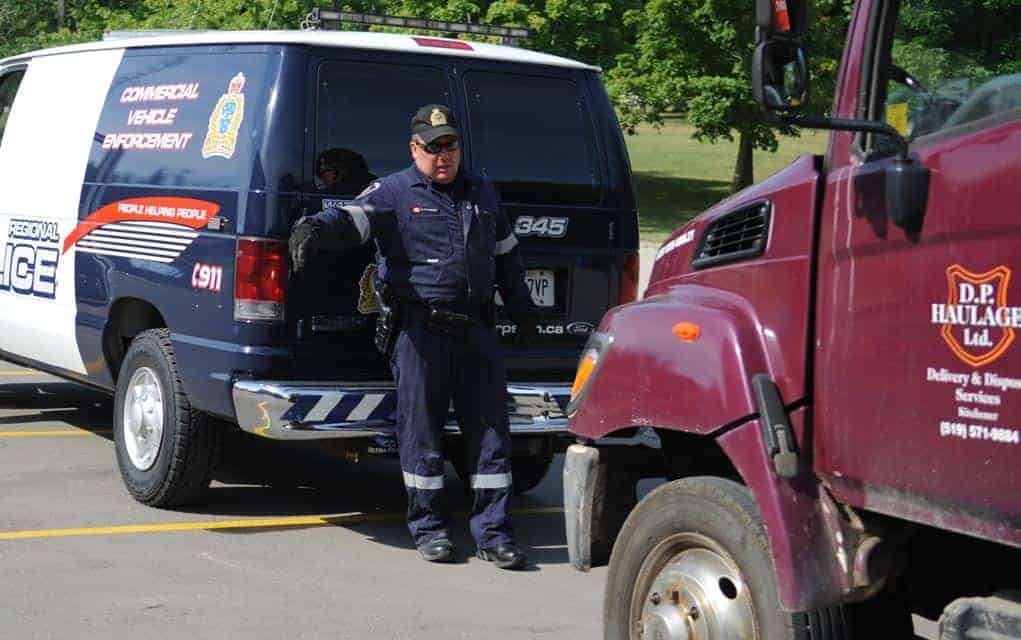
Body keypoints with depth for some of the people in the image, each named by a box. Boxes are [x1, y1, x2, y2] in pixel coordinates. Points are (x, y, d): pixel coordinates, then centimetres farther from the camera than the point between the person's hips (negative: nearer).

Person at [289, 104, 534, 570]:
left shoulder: (482, 194, 18)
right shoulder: (394, 193, 1)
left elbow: (506, 255, 28)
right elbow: (353, 218, -17)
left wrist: (522, 310, 29)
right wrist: (316, 228, -38)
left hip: (476, 328, 4)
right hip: (420, 331, -4)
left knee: (490, 427, 3)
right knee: (421, 428, 1)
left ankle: (492, 531, 9)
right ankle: (428, 526, 15)